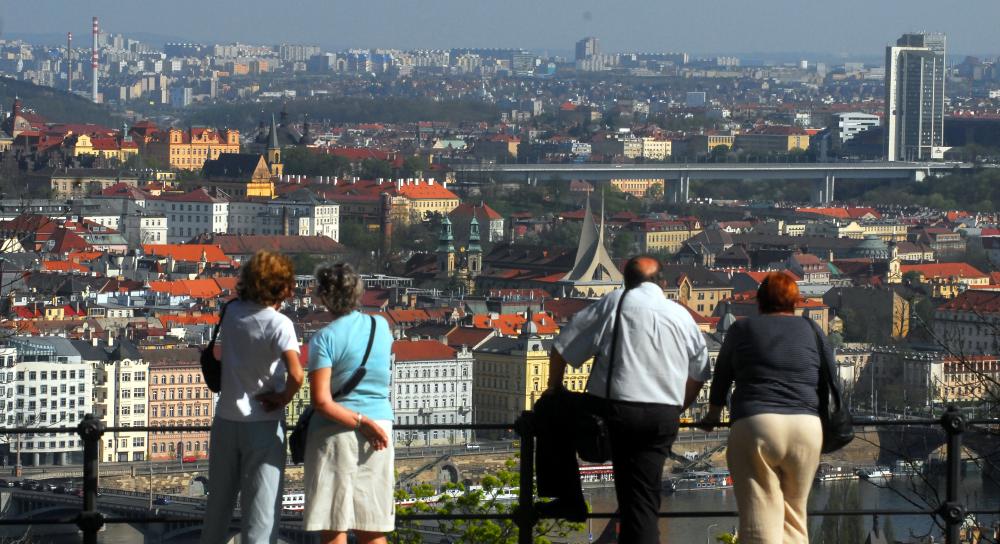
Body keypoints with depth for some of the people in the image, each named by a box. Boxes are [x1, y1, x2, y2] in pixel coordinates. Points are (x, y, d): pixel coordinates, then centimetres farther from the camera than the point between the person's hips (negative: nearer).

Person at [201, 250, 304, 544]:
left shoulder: (231, 311, 0)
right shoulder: (278, 324, -17)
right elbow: (296, 374, -29)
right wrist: (283, 398, -12)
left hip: (226, 420, 5)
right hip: (262, 424, -5)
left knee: (218, 504, 18)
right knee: (261, 509, -1)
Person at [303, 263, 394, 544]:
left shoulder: (324, 339, -10)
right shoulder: (381, 328, 4)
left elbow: (322, 401, -18)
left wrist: (362, 423, -13)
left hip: (334, 432, -5)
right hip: (380, 428, 5)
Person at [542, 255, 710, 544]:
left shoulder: (613, 303, 1)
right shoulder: (682, 316, 15)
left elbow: (562, 348, 1)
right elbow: (698, 375, 24)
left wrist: (554, 388, 17)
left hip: (615, 412, -4)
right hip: (664, 420, 4)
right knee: (644, 503, 10)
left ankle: (568, 500, 12)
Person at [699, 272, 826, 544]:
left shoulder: (741, 329, 14)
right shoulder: (811, 330, 16)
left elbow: (721, 378, 25)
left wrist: (713, 416, 41)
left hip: (755, 425, -2)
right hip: (807, 428, 2)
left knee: (760, 521, -7)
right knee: (794, 515, 14)